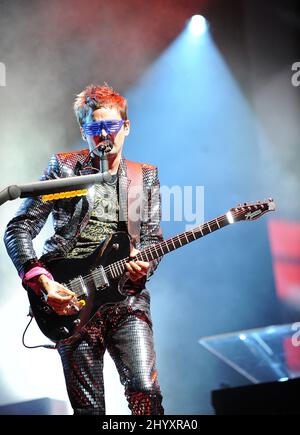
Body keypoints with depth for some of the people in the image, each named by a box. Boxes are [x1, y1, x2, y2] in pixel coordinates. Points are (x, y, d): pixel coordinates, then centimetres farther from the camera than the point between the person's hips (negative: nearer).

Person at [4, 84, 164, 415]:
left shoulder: (146, 176, 15)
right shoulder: (64, 167, 6)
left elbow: (153, 237, 13)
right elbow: (18, 229, 1)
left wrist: (144, 265, -11)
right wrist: (42, 281, -12)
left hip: (127, 298, 1)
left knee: (145, 392, -16)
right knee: (88, 406, 1)